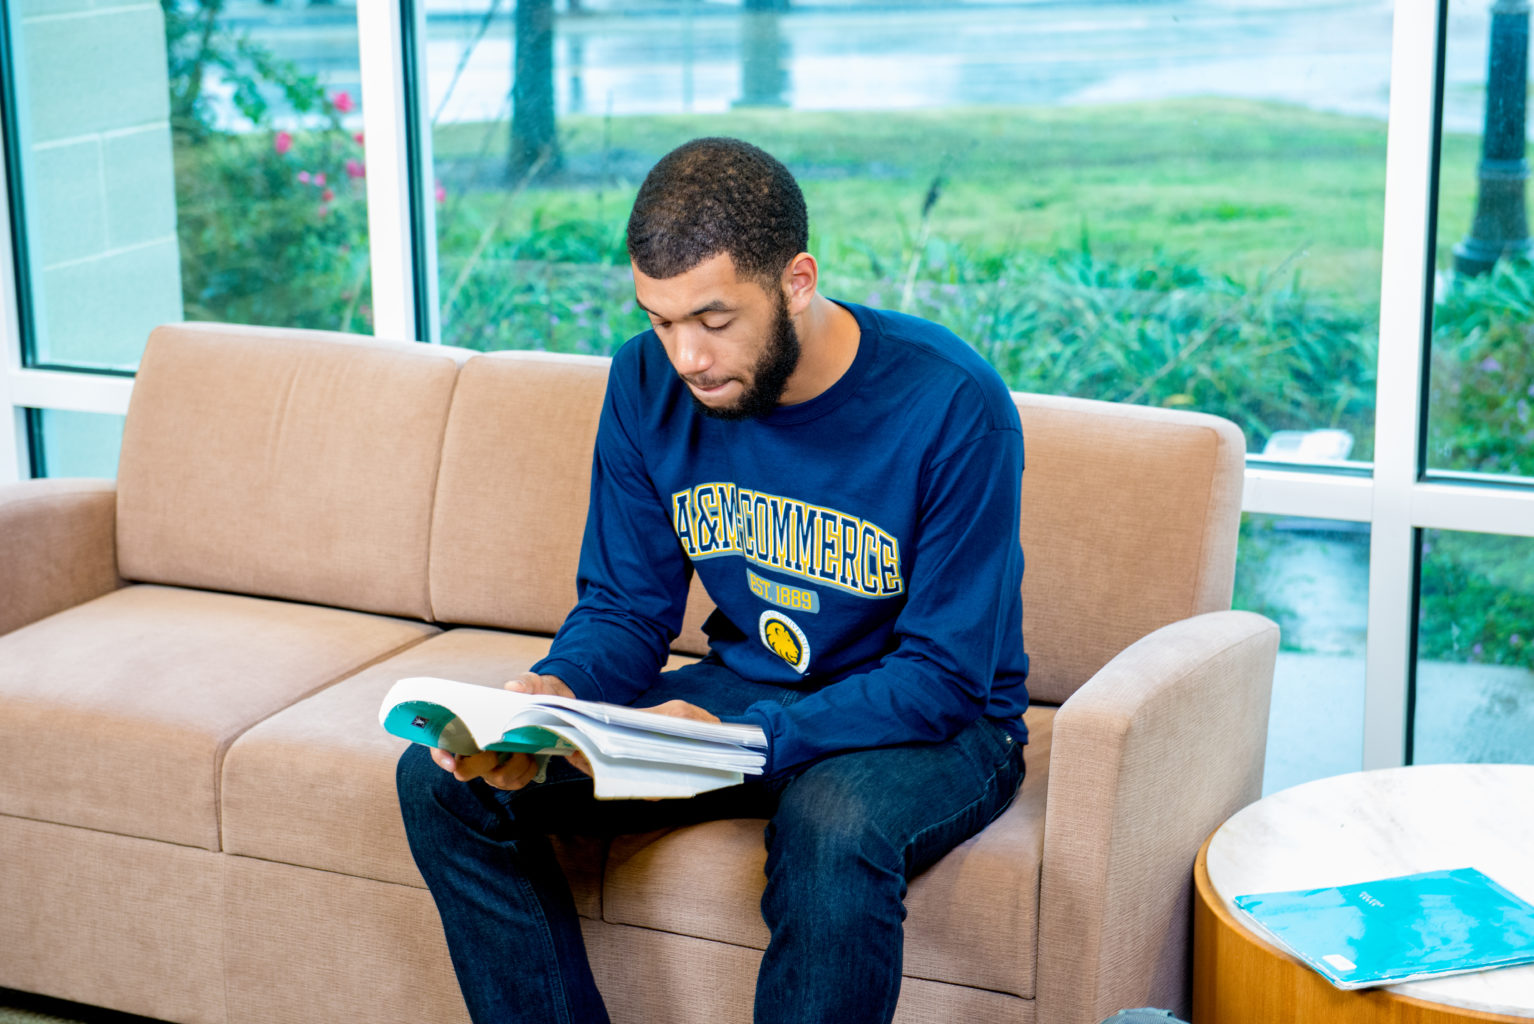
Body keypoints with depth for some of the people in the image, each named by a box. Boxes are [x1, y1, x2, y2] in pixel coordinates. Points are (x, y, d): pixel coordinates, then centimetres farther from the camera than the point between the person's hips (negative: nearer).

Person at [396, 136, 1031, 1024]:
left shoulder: (952, 405, -23)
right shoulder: (649, 384, -8)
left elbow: (948, 677, -21)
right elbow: (626, 608, 1)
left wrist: (742, 737, -34)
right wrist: (557, 693, -23)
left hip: (934, 722, -5)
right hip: (745, 684, 5)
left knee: (833, 828, -41)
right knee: (444, 781, -10)